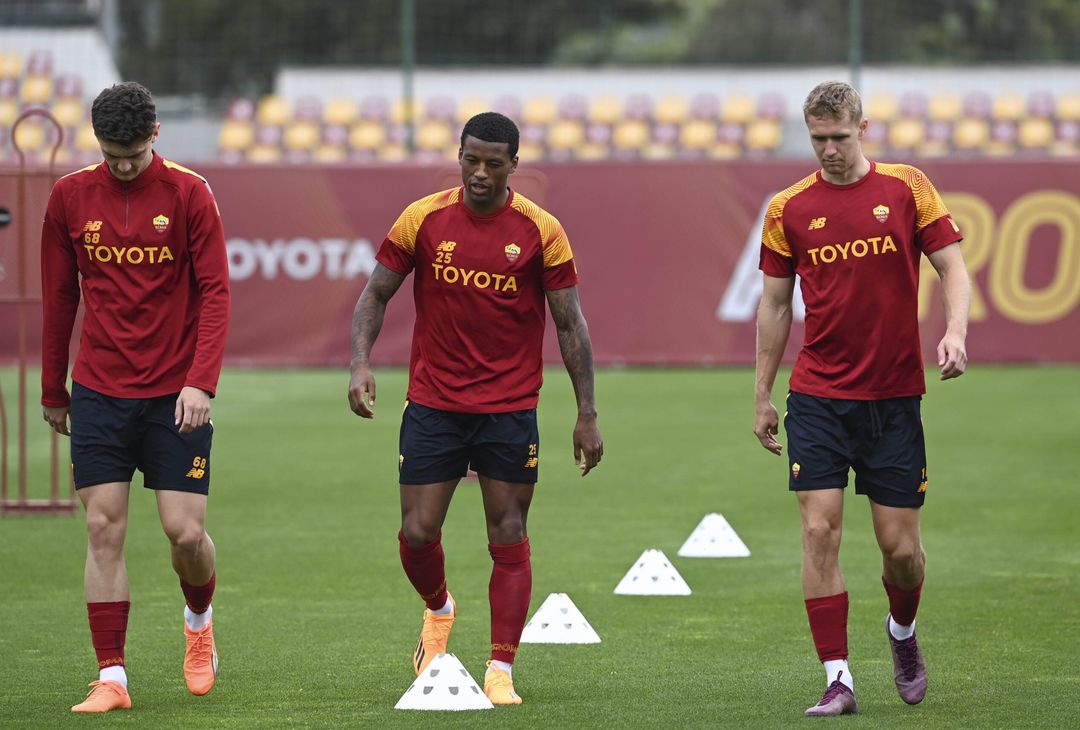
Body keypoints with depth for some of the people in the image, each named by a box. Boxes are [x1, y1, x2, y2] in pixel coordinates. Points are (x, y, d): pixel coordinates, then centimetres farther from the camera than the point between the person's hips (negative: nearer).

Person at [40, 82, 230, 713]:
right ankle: (112, 679, -1)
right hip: (99, 391, 2)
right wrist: (53, 390, 15)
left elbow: (215, 293, -5)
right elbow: (58, 298, 11)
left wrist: (201, 382, -16)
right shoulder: (70, 197, 3)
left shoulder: (189, 193, -4)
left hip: (176, 394, -2)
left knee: (186, 532, -4)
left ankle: (200, 620, 29)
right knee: (104, 529, -4)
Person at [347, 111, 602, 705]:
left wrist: (587, 415, -2)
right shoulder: (423, 220, -2)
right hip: (432, 405, 1)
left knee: (508, 539, 0)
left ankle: (501, 672, 5)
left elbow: (570, 324, 0)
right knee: (417, 533, 0)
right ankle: (439, 609, 32)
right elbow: (375, 294, 6)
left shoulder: (540, 231, -4)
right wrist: (360, 362, -11)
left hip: (510, 410, -1)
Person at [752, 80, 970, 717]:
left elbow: (952, 267, 1)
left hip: (894, 396, -1)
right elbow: (775, 305, 10)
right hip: (818, 396, 1)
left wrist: (955, 332, -18)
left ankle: (904, 633, 34)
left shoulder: (907, 188, 1)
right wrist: (763, 395, 10)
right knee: (820, 531, -10)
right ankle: (838, 679, -5)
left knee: (901, 546, 2)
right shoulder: (789, 209, 3)